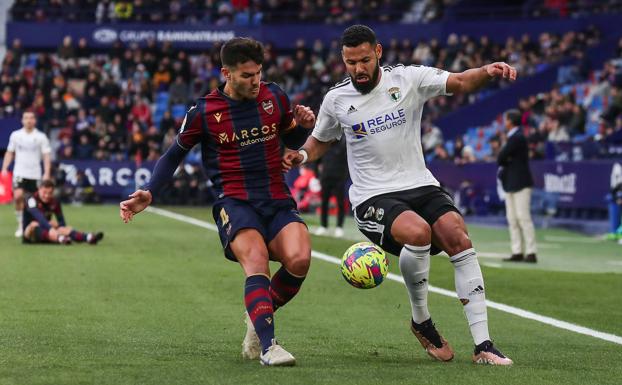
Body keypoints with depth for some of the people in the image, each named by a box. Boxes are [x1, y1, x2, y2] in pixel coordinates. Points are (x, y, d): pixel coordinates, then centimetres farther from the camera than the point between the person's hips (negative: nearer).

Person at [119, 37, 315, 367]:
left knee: (299, 260, -24)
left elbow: (292, 141, 23)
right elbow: (175, 154, 11)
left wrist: (304, 125, 0)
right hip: (235, 202, -3)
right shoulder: (204, 111, -1)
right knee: (256, 261, -32)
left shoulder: (274, 97, 8)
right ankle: (267, 345, -37)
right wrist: (149, 194, -1)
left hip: (277, 200, 3)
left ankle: (259, 318, 3)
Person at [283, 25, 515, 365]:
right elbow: (321, 141, 22)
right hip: (373, 198, -2)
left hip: (420, 185, 2)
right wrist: (301, 155, 1)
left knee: (459, 239, -23)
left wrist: (488, 71, -29)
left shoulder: (408, 78, 1)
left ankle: (483, 346, -19)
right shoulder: (336, 100, 4)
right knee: (418, 232, -33)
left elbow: (459, 82, -9)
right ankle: (421, 322, -8)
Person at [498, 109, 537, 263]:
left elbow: (502, 156, -18)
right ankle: (517, 252, 9)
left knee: (523, 217, -11)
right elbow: (503, 157, 17)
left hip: (520, 183, -10)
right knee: (512, 219, 8)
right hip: (511, 184, 10)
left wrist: (501, 163, 2)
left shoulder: (517, 138, -15)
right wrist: (502, 166, -2)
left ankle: (531, 253, -11)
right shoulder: (512, 137, 16)